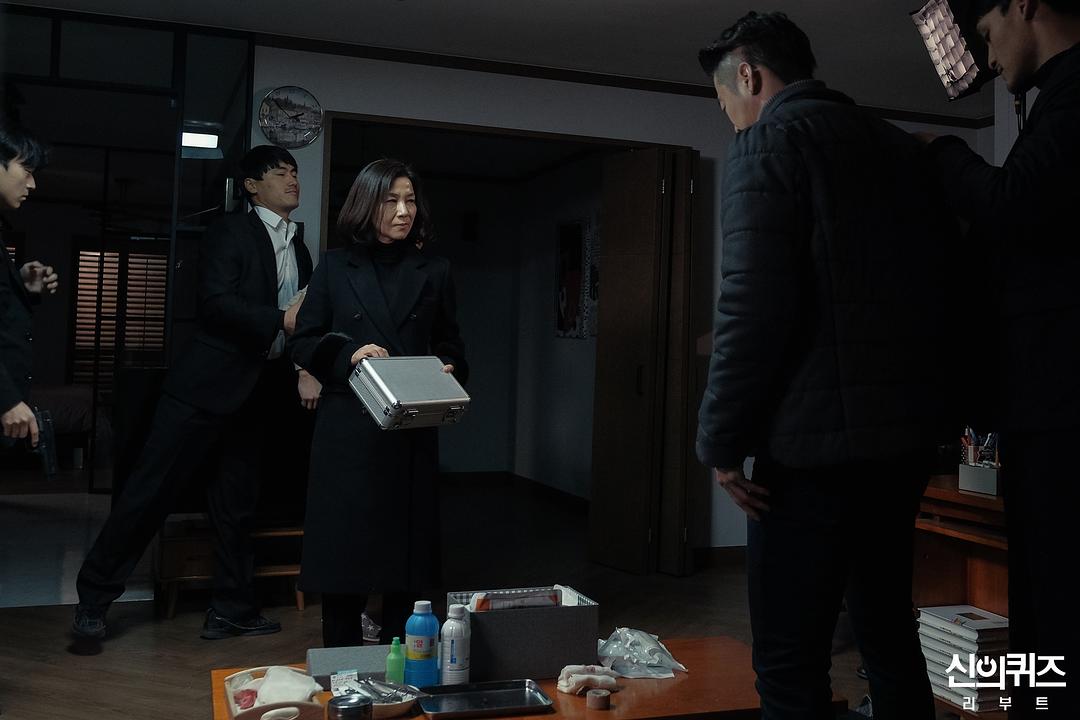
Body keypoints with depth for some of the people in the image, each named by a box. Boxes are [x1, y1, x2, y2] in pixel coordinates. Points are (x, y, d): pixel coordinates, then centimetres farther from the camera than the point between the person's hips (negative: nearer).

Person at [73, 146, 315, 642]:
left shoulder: (299, 247, 17)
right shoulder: (231, 232, -3)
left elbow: (304, 315, 22)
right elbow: (216, 302, -16)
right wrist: (280, 320, -20)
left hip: (262, 390, 6)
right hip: (210, 379, -6)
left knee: (237, 501, 11)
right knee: (152, 486, -3)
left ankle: (232, 609, 19)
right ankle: (94, 596, 10)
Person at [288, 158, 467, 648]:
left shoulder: (433, 272, 10)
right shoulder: (335, 267, 5)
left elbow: (450, 344, 14)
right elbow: (303, 342, 4)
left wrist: (448, 370, -8)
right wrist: (349, 354, -14)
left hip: (412, 434, 1)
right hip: (347, 430, -1)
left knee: (406, 549, 3)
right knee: (343, 548, 2)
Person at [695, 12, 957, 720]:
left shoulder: (770, 139, -6)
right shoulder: (899, 145, 17)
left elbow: (753, 303, -17)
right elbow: (936, 287, 17)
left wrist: (722, 440, -11)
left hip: (817, 441, -8)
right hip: (910, 434, 8)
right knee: (890, 634, 19)